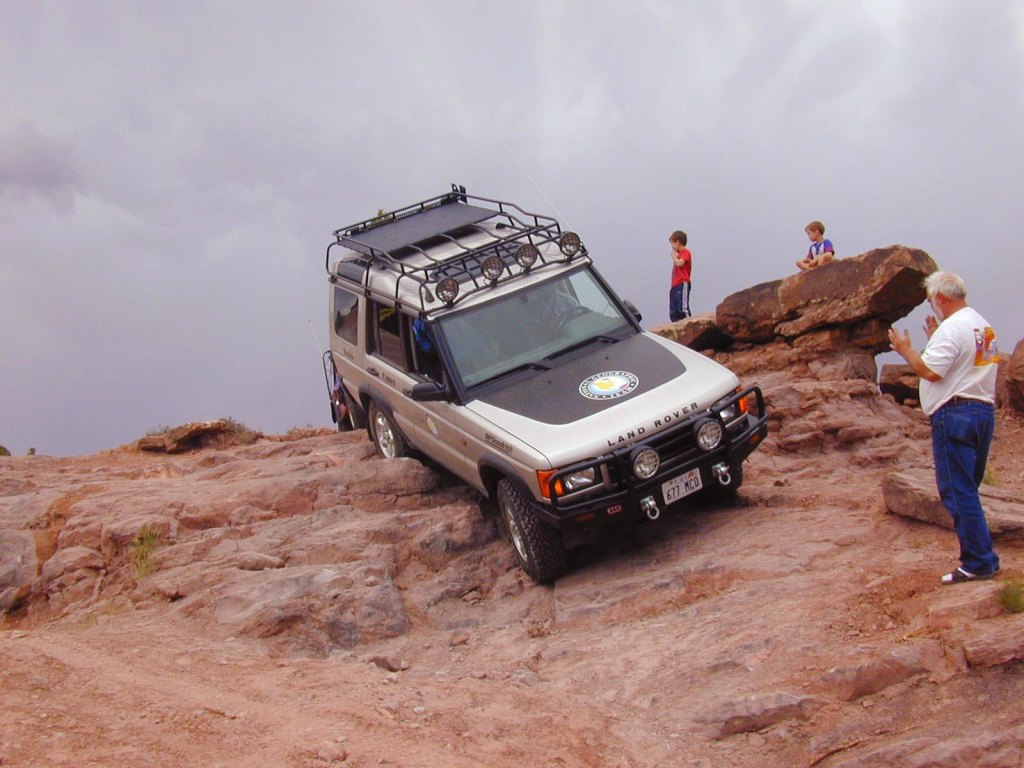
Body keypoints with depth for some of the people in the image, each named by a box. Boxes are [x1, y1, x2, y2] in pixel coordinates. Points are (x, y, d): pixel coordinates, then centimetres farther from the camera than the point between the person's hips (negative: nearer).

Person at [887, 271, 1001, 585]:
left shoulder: (951, 328, -14)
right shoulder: (983, 326, 17)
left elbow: (930, 371, -18)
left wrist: (905, 349, -3)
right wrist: (935, 341, 26)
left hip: (955, 414, -10)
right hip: (984, 410, 10)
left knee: (958, 492, -6)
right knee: (968, 490, 16)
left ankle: (979, 562, -6)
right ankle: (983, 557, 19)